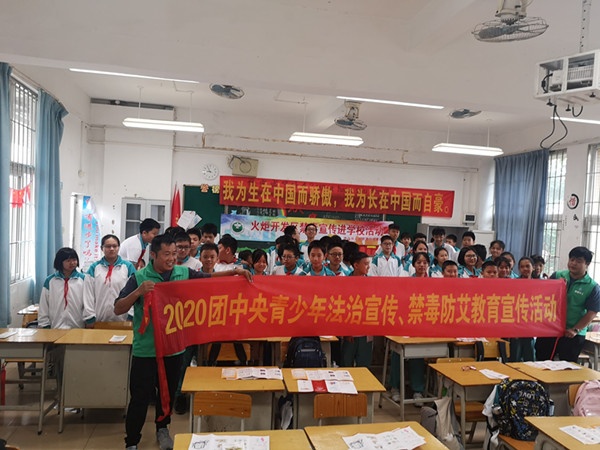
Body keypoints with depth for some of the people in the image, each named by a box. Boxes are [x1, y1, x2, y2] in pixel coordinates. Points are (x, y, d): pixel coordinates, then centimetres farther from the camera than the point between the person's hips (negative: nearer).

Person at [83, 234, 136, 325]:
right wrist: (90, 318, -1)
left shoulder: (128, 266, 3)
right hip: (99, 320, 1)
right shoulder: (94, 267, 5)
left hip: (122, 319, 0)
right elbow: (88, 294, 4)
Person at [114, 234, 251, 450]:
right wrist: (138, 292, -28)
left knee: (168, 394, 21)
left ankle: (162, 429, 44)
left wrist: (234, 272, -10)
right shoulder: (139, 277, -10)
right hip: (146, 350, -3)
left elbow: (210, 278, 6)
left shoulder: (184, 273, -2)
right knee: (140, 397, 5)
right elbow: (118, 309, -12)